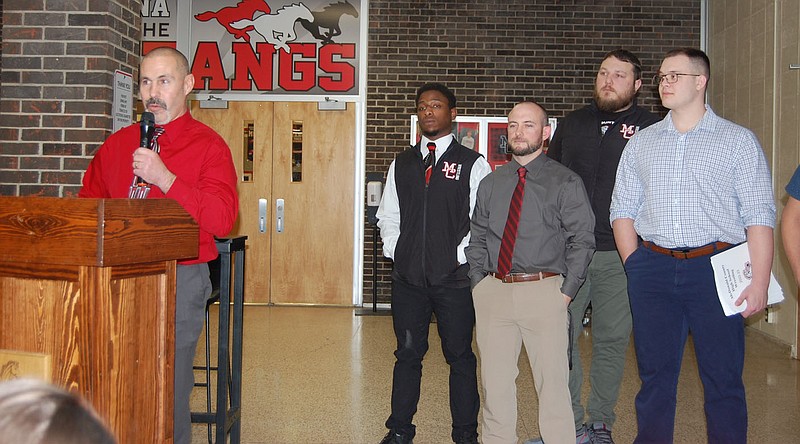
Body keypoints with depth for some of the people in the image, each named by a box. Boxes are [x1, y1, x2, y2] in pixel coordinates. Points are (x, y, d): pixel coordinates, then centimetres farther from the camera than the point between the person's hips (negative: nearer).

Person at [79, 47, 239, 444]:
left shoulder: (209, 146, -1)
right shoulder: (117, 143, 15)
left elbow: (222, 220, -13)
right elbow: (88, 201, 27)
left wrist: (165, 178, -18)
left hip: (179, 281, -4)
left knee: (169, 393, -3)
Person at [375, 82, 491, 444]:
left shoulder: (472, 164, 0)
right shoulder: (401, 164, 12)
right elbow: (387, 215, 16)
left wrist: (460, 256, -10)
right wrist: (394, 251, 2)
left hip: (455, 276, -3)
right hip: (407, 276, 3)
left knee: (460, 356, 5)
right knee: (408, 353, 10)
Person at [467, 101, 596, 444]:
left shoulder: (565, 183, 0)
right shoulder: (490, 184, 13)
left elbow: (583, 240, -2)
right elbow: (477, 238, 17)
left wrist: (566, 292, -8)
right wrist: (478, 283, 6)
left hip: (544, 292, -4)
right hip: (493, 291, 4)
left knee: (552, 384, -1)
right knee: (495, 383, 11)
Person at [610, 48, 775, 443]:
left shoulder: (738, 140, 4)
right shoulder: (641, 143, 13)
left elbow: (758, 217, -2)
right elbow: (622, 210, 12)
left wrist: (759, 281, -10)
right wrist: (637, 265, 0)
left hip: (715, 266, -2)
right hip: (653, 269, 3)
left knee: (723, 379, 2)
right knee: (655, 377, 9)